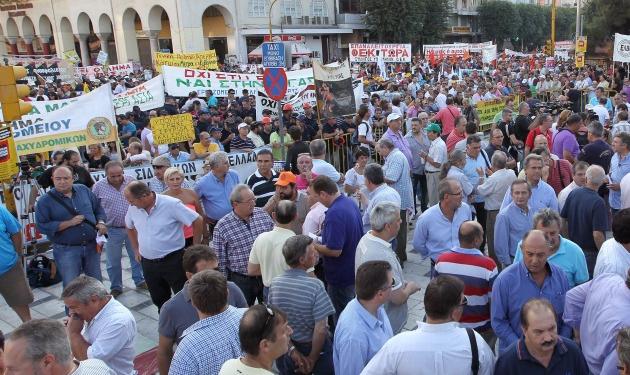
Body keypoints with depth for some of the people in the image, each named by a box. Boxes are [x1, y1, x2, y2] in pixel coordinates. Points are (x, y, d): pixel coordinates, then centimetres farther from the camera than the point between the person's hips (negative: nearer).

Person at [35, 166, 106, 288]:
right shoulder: (45, 201, -8)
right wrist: (69, 223, -19)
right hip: (66, 250, -4)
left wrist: (101, 222, -6)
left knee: (96, 282, 17)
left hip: (91, 246, 4)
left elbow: (98, 208, 13)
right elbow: (42, 226, -14)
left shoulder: (84, 190, 4)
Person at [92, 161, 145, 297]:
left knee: (137, 256, 13)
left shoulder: (132, 181, -3)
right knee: (113, 261, 10)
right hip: (112, 230, -1)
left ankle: (140, 281, 31)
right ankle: (116, 287, 26)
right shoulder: (99, 186, -8)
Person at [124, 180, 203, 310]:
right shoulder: (133, 208, -2)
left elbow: (197, 221, -14)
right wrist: (136, 249, 17)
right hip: (148, 263, 5)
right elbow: (129, 227, 20)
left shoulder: (171, 204, -19)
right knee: (159, 300, 17)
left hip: (173, 260, -5)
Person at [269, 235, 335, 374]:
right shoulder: (315, 285, -26)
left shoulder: (275, 283, -12)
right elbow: (320, 329, -25)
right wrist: (312, 359, -10)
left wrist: (294, 353, -2)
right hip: (314, 346, -4)